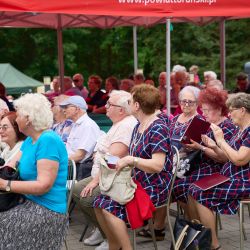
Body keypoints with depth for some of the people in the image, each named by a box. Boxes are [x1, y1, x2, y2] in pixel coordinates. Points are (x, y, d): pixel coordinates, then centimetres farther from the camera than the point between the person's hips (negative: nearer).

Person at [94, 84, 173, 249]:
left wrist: (130, 160, -27)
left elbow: (157, 165, -24)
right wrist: (118, 162, -3)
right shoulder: (138, 128, 11)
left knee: (110, 207, -20)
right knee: (100, 203, -3)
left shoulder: (158, 129, -17)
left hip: (155, 189, -9)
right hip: (140, 184, 9)